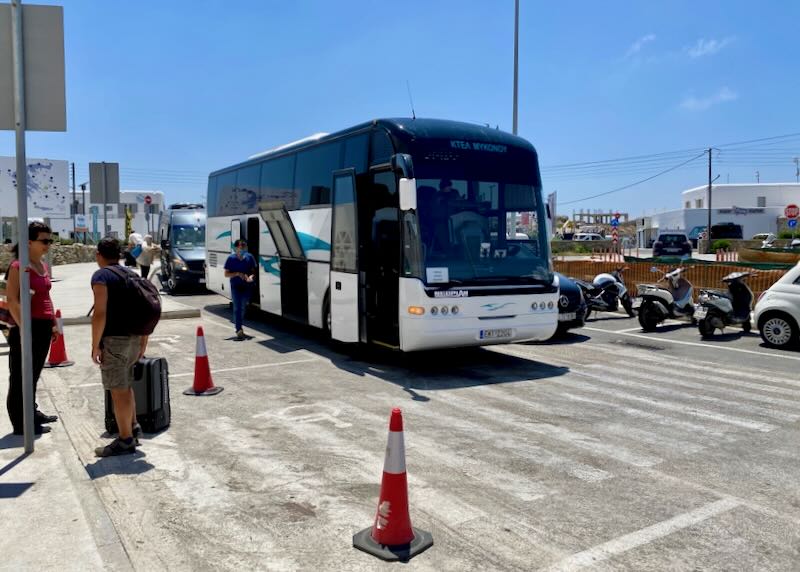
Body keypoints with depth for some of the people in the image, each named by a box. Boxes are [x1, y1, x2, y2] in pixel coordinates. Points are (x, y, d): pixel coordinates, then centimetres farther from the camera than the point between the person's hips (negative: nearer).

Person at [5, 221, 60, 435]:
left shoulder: (44, 266, 12)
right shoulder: (18, 266, -12)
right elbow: (12, 300, -17)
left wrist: (54, 323, 18)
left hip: (44, 327, 8)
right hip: (27, 326, -8)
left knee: (35, 374, 18)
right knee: (21, 376, 1)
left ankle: (32, 413, 31)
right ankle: (21, 423, 7)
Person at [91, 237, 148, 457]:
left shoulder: (101, 276, -9)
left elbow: (100, 314, -18)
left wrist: (95, 346, -11)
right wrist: (143, 342, 19)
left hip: (114, 340, -8)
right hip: (133, 338, 8)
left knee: (118, 390, 0)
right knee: (125, 386, 22)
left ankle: (125, 440, 7)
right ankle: (133, 427, 26)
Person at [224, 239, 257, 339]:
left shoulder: (249, 257, 1)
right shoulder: (231, 258, -5)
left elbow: (254, 271, 8)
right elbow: (226, 274, -3)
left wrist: (251, 277, -14)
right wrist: (238, 274, -18)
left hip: (247, 286, 3)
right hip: (235, 287, -3)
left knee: (243, 307, 14)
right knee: (237, 308, -7)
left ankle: (239, 327, 31)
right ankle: (239, 329, -7)